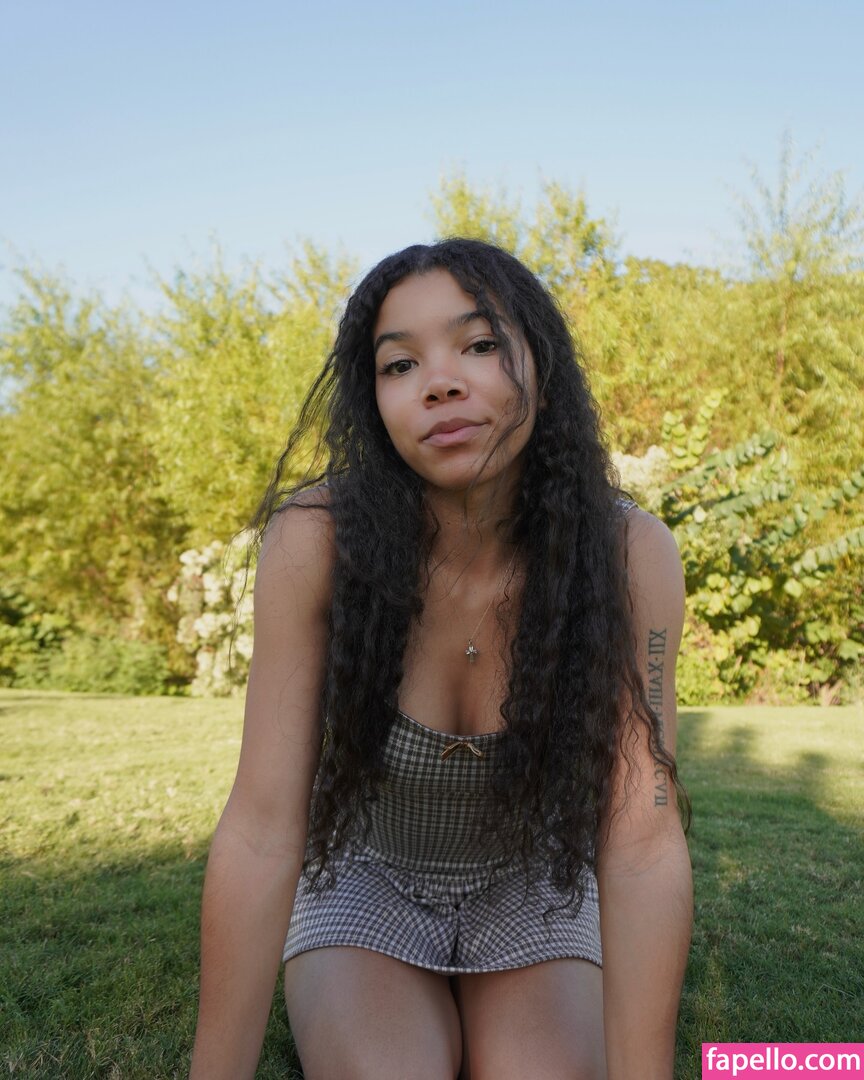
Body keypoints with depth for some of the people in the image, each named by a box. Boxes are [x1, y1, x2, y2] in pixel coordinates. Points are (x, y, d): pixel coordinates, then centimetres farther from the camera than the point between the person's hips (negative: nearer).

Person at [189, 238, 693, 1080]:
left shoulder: (629, 553, -25)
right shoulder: (316, 538, -29)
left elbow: (643, 844, -25)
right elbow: (261, 829, -26)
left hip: (529, 884, 1)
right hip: (367, 879, 0)